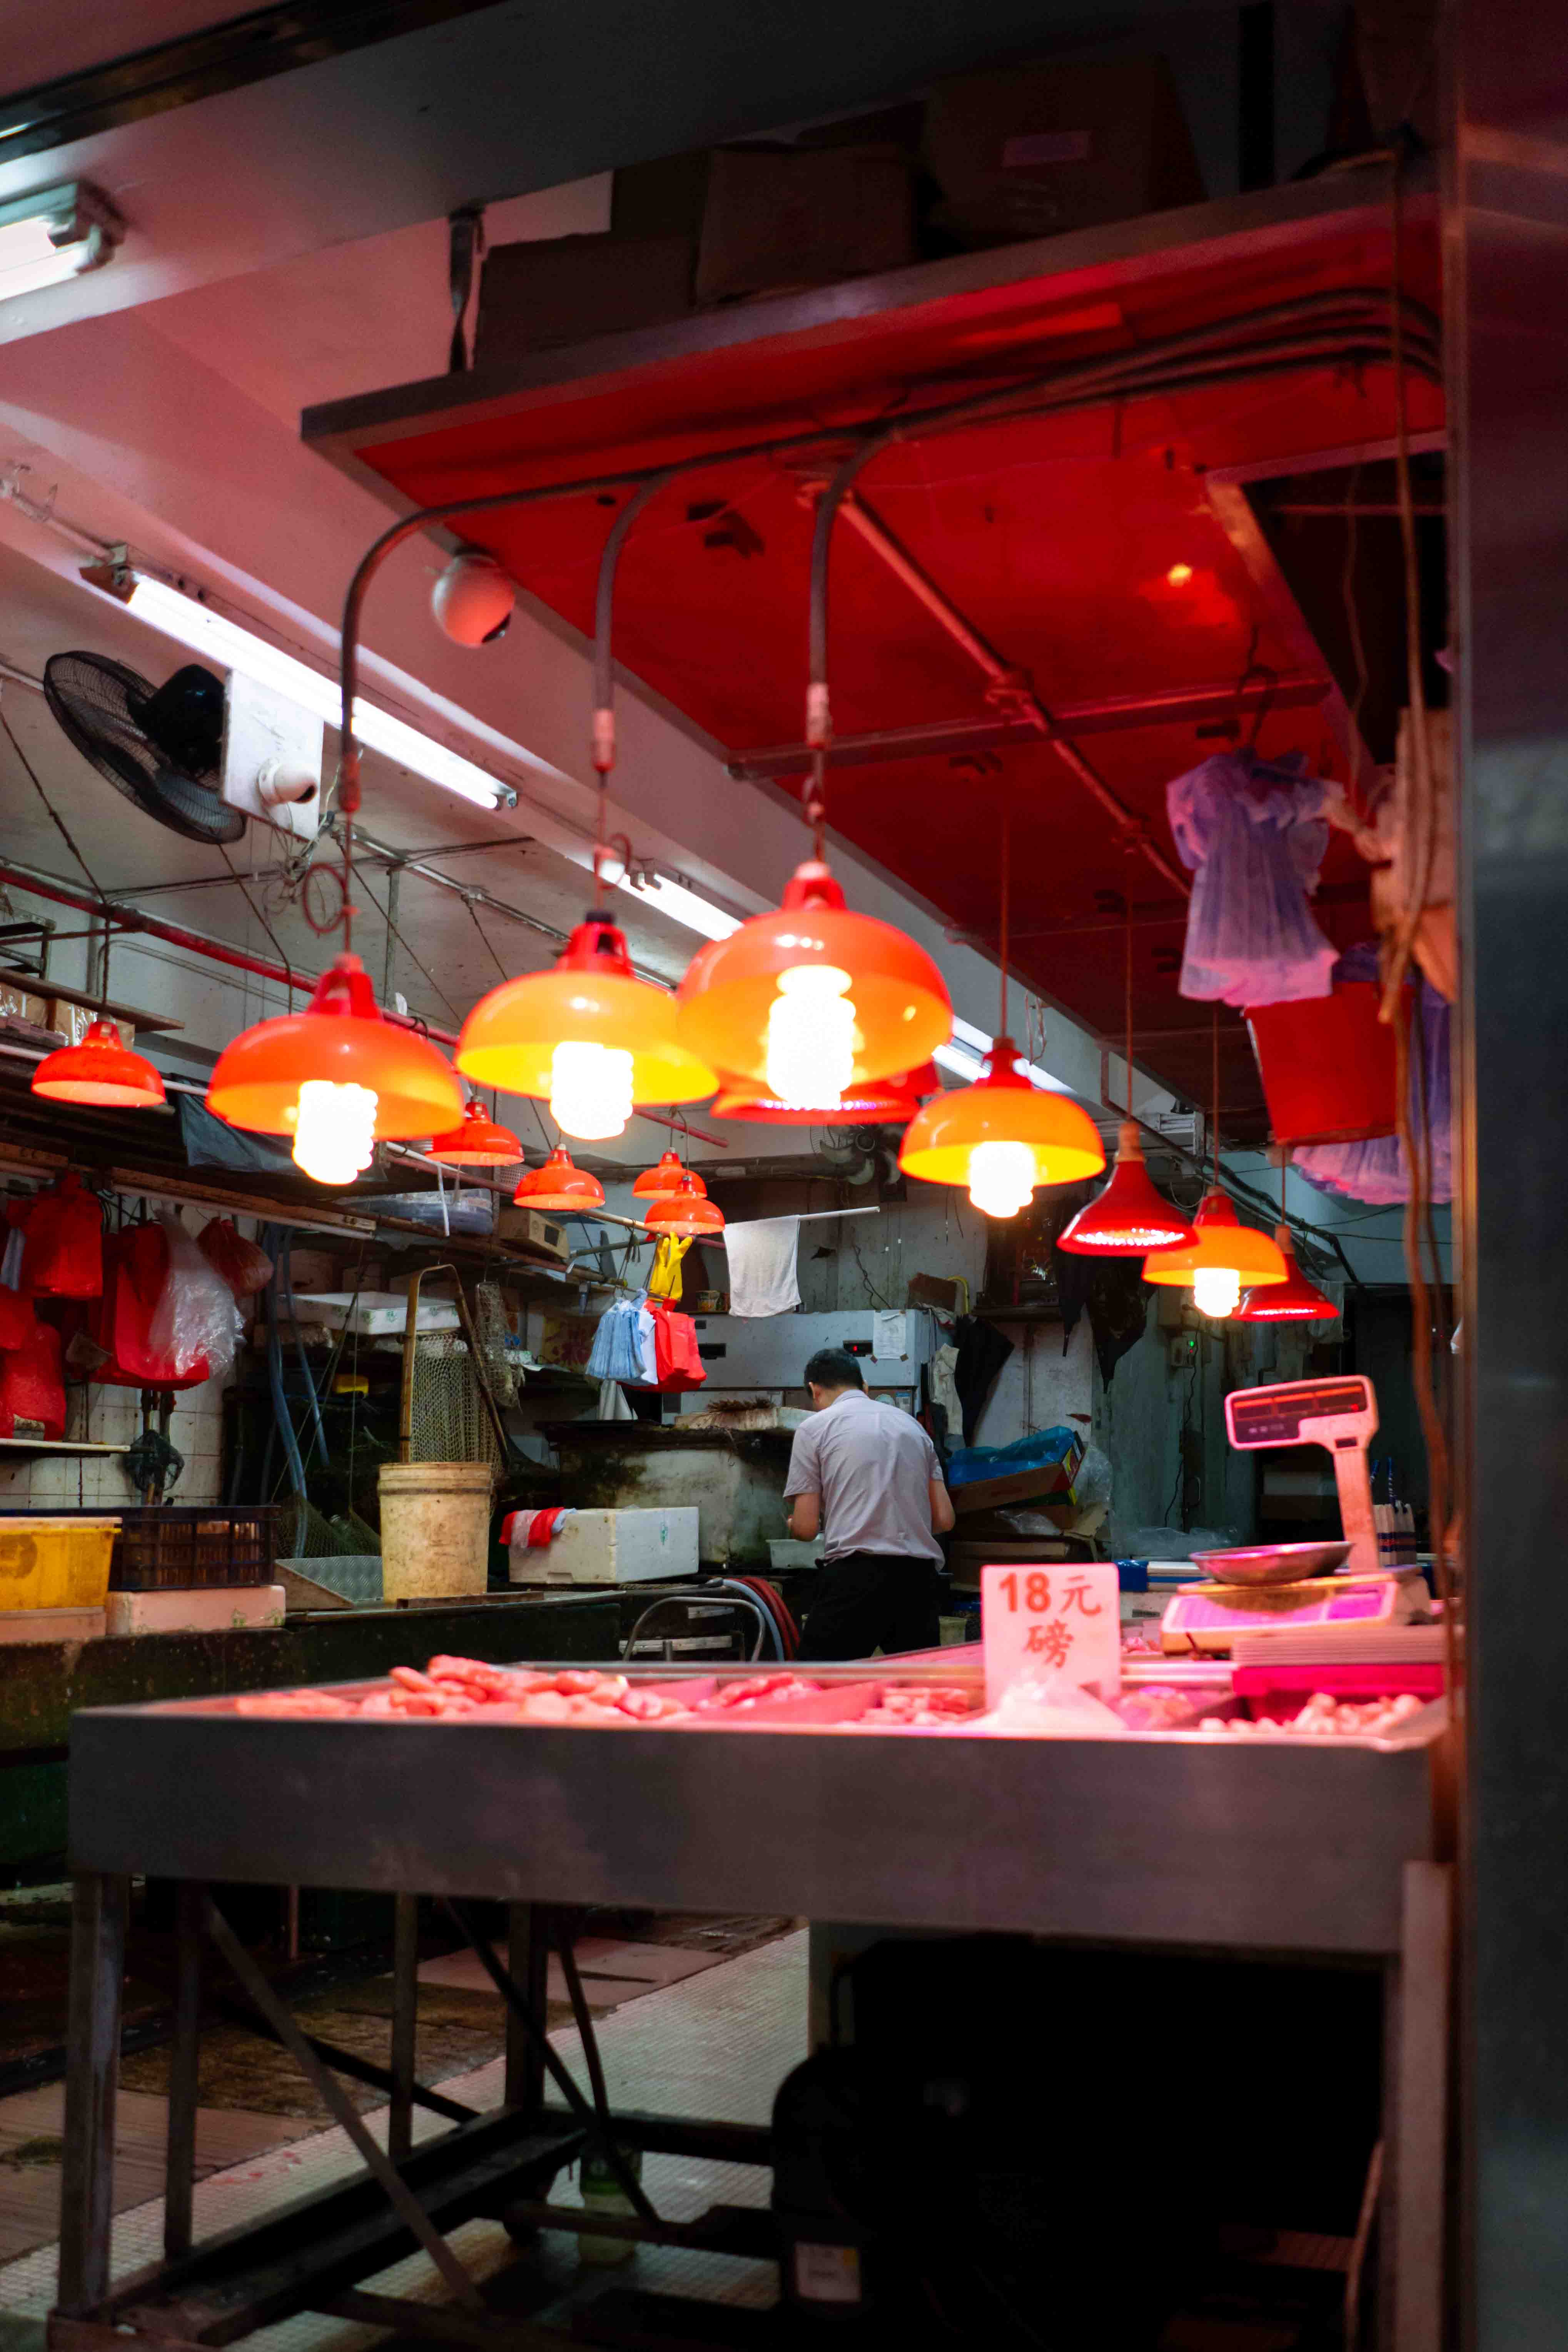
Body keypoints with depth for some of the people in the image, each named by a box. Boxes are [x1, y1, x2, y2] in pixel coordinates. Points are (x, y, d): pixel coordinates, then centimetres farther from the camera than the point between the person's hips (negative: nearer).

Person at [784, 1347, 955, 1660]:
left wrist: (793, 1524, 26)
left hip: (857, 1573, -5)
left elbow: (806, 1527, 3)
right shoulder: (911, 1424, 20)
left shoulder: (814, 1428, 6)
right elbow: (944, 1519, 16)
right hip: (918, 1575, 5)